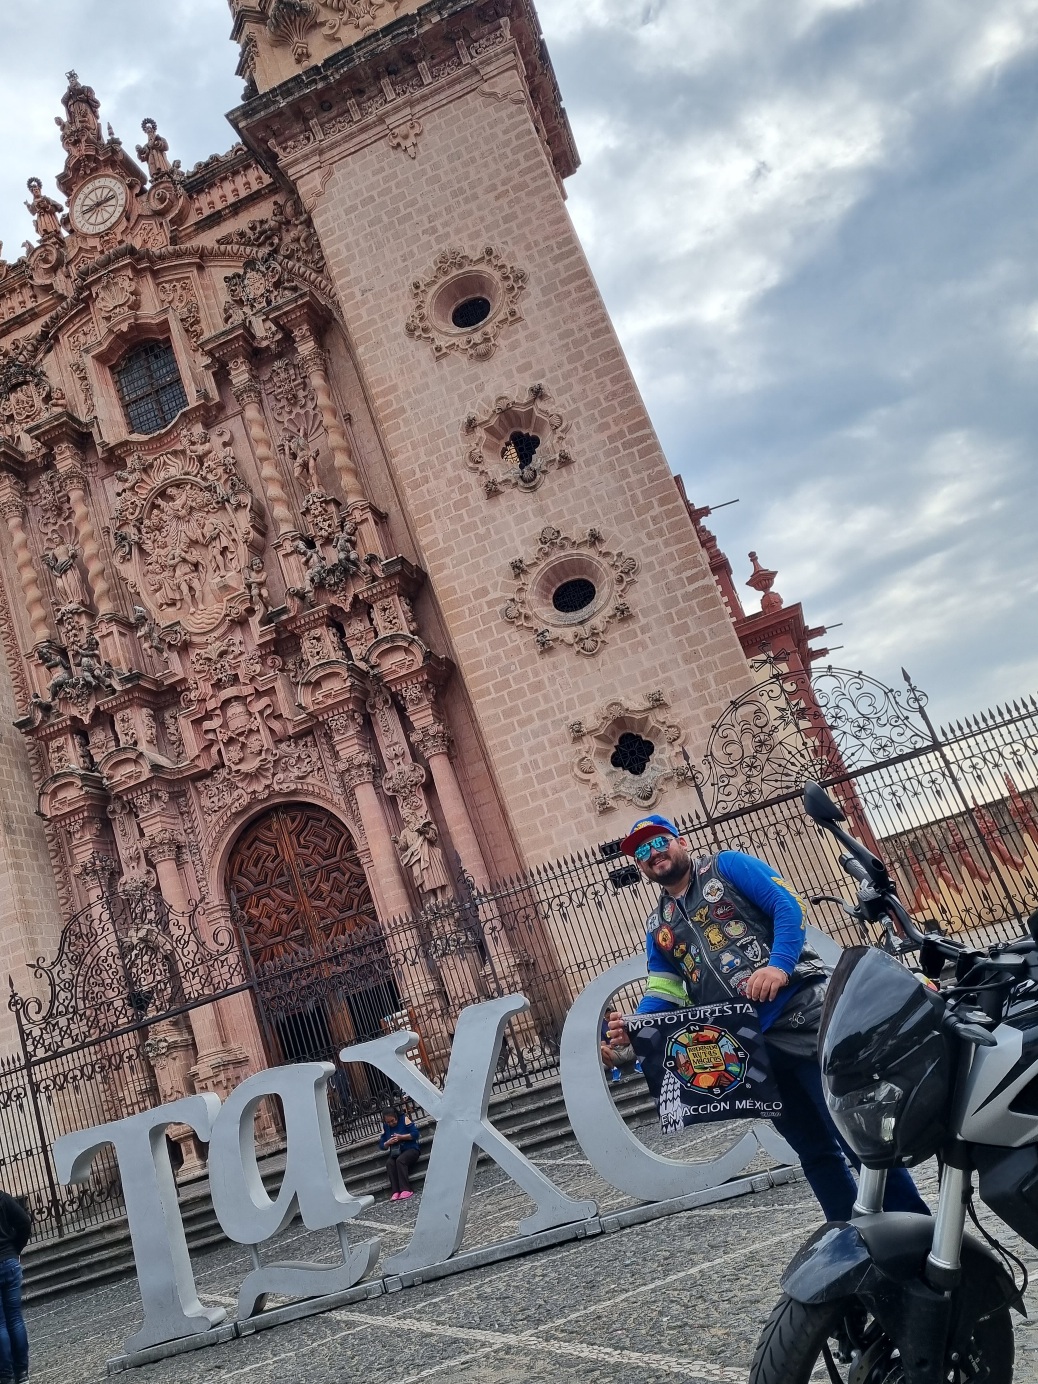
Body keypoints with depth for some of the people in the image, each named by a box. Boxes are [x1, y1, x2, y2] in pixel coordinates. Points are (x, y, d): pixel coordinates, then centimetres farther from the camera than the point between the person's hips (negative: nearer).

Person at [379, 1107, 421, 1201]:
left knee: (400, 1160, -33)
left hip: (411, 1149, -4)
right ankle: (396, 1192, -32)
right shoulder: (385, 1127, 7)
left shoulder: (404, 1119, -4)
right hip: (396, 1153, 4)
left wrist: (401, 1137, -19)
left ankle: (405, 1190, -36)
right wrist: (388, 1142, -14)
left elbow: (415, 1133, -10)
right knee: (389, 1163, -27)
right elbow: (381, 1145, 8)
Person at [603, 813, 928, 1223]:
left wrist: (779, 964, -21)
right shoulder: (657, 927, 21)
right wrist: (632, 1028, -5)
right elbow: (663, 995, 15)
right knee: (814, 1150, 10)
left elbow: (789, 905, -5)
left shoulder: (727, 865, 7)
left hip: (800, 1008, -5)